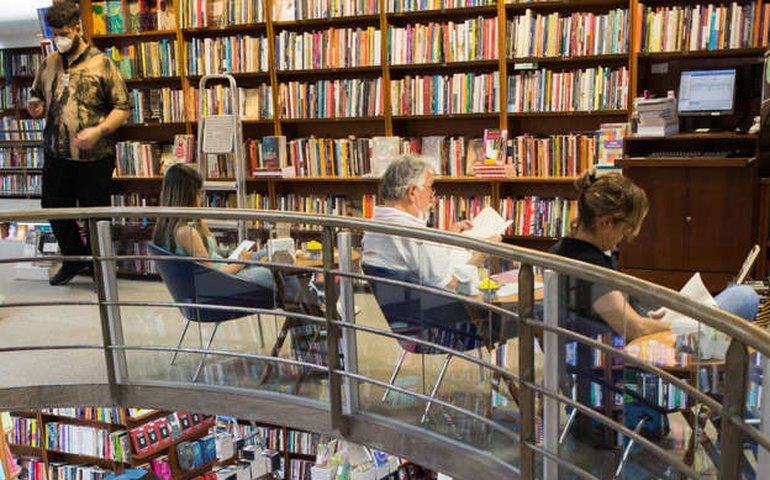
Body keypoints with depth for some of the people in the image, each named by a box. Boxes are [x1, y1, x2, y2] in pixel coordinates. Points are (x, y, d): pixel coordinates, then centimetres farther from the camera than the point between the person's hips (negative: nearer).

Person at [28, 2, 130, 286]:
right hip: (56, 155, 5)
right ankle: (74, 259, 38)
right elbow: (36, 96, 22)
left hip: (94, 157, -5)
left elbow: (122, 108, -8)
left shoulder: (101, 64, -7)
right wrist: (35, 107, -3)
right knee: (54, 209, 15)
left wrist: (99, 130, -22)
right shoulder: (48, 64, 8)